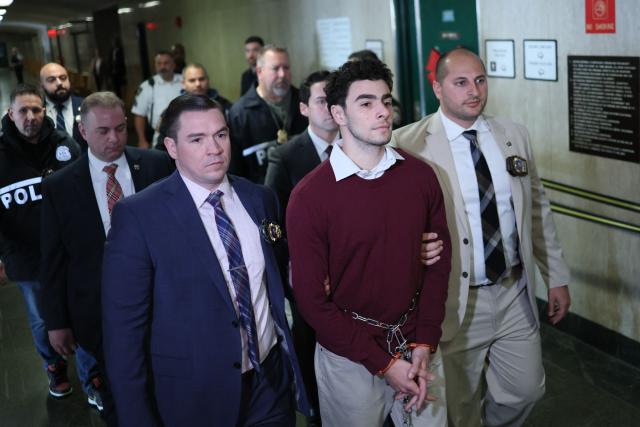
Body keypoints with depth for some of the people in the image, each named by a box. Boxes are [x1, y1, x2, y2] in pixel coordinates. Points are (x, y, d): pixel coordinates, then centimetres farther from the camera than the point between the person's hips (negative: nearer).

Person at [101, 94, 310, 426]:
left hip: (272, 380, 4)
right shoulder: (138, 216, -14)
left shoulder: (261, 199, 1)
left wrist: (289, 358, 9)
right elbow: (124, 328, -13)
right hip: (194, 394, -4)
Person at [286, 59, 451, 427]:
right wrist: (383, 363, -13)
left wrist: (425, 343, -7)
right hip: (350, 356, -3)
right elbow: (311, 297, -13)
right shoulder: (309, 196, -15)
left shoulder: (421, 175, -4)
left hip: (417, 346, 3)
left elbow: (439, 259, 2)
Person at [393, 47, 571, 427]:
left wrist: (557, 277, 11)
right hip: (455, 302, -4)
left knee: (526, 389, 17)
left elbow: (538, 209, 10)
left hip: (515, 293, 4)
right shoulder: (410, 144, -12)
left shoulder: (515, 135, 4)